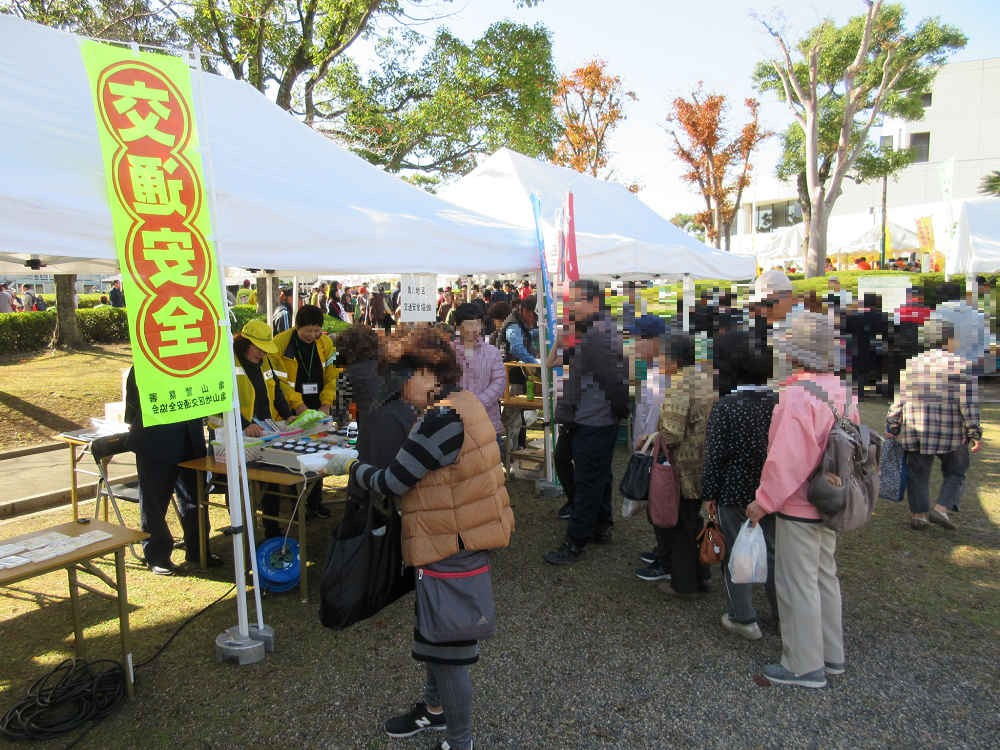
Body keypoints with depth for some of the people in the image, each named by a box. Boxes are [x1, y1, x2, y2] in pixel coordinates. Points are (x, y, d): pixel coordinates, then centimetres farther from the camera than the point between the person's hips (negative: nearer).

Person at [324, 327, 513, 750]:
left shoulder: (443, 418, -26)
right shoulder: (461, 404, 6)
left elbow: (391, 484, -22)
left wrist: (349, 466, -5)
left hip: (451, 548, -10)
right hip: (454, 542, 10)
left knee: (445, 651, 7)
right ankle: (436, 708, 48)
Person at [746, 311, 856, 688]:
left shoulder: (797, 395, -24)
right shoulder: (841, 391, 3)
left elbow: (787, 459, -25)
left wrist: (763, 501, -14)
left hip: (798, 507, -9)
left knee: (797, 584, 4)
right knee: (825, 577, 21)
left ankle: (805, 666, 16)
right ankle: (831, 655, 34)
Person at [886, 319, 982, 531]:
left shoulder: (912, 364, 6)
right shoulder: (961, 365, -4)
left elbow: (899, 400, 5)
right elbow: (969, 404, -10)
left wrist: (892, 428, 10)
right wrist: (975, 434, -6)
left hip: (915, 430, 3)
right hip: (950, 433, -3)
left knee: (918, 473, 12)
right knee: (955, 473, 14)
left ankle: (918, 516, 12)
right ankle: (941, 509, -1)